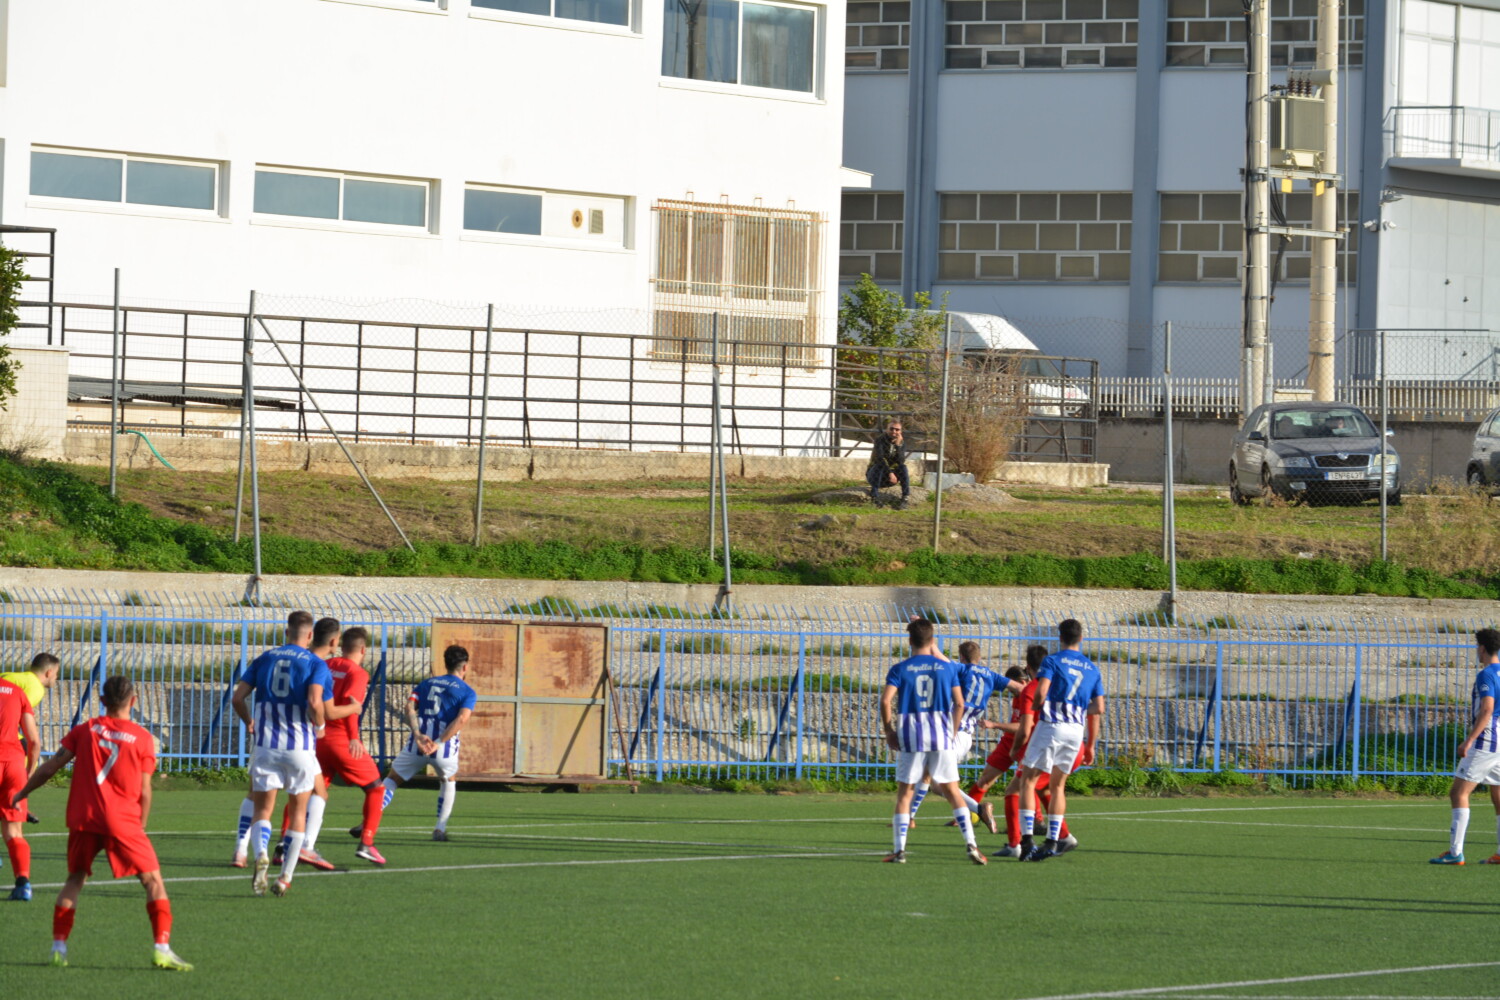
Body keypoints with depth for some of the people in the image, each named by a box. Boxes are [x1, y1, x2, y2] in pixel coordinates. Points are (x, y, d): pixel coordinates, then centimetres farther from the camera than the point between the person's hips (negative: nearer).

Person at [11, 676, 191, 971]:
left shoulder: (84, 730, 6)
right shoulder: (143, 738, 1)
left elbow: (50, 767, 7)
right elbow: (144, 792, 2)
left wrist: (22, 793, 20)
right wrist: (140, 826, 15)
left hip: (83, 818, 3)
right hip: (122, 821, -3)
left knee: (75, 880, 18)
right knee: (153, 880, 3)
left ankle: (59, 947, 11)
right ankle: (162, 948, -10)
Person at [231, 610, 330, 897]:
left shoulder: (264, 659, 9)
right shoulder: (315, 664, -3)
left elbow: (237, 698, 5)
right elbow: (314, 702, -20)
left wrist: (249, 723, 23)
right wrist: (319, 725, 0)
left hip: (266, 744, 2)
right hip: (300, 745, -2)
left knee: (263, 809, 7)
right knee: (298, 811, 13)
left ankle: (261, 855, -23)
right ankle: (285, 878, 10)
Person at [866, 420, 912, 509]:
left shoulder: (901, 442, -3)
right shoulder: (880, 440, -14)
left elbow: (901, 461, -17)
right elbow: (880, 458, -29)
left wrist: (898, 446, -27)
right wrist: (890, 473, -40)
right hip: (874, 474, -3)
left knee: (903, 467, -22)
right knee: (879, 465, -33)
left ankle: (906, 497, -28)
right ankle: (874, 495, -35)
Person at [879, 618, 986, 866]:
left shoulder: (900, 669, 1)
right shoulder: (947, 667, 5)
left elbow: (885, 700, -10)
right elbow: (959, 703, 3)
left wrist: (889, 731, 0)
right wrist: (953, 732, 14)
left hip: (910, 737, -1)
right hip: (942, 736, 1)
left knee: (905, 793, 6)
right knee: (952, 791, 6)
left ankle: (899, 850, 1)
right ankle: (971, 844, -4)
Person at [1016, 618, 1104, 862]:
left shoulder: (1052, 662, -1)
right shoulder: (1092, 669, 13)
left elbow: (1041, 693, -15)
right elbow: (1099, 708, 10)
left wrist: (1036, 706, 9)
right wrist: (1090, 746, 17)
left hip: (1051, 725, -5)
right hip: (1077, 731, 5)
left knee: (1028, 780, 0)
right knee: (1058, 786, 15)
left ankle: (1026, 838, -14)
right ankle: (1052, 842, 9)